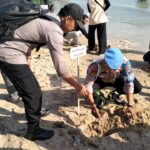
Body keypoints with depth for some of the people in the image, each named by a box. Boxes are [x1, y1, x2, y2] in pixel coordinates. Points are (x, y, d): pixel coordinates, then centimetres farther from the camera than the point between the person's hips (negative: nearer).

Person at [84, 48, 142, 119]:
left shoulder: (125, 63, -36)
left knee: (137, 88, -20)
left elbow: (129, 84, -31)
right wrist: (93, 107, -42)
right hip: (100, 80, -1)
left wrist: (130, 105, -33)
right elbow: (88, 85, -38)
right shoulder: (96, 65, -39)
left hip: (117, 79, 2)